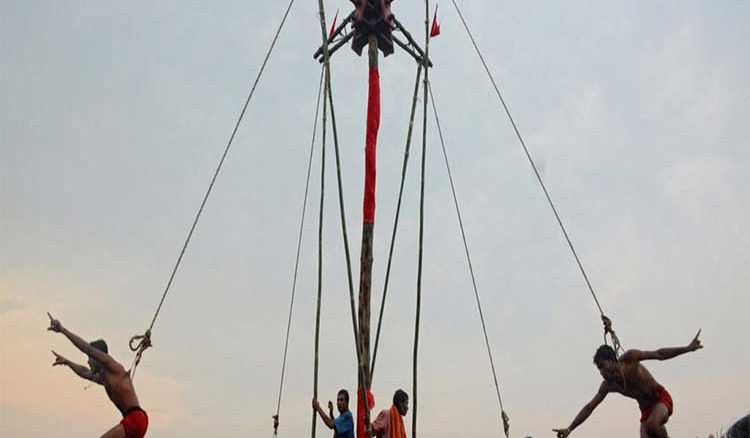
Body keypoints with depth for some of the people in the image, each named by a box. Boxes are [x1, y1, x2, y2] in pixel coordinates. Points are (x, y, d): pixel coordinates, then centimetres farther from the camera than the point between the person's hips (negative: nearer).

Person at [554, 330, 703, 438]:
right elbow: (589, 407, -4)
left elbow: (659, 354, -17)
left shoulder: (629, 358, -21)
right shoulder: (608, 385, -8)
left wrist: (687, 348, -25)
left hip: (661, 398, -5)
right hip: (646, 409, 5)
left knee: (652, 424, -36)